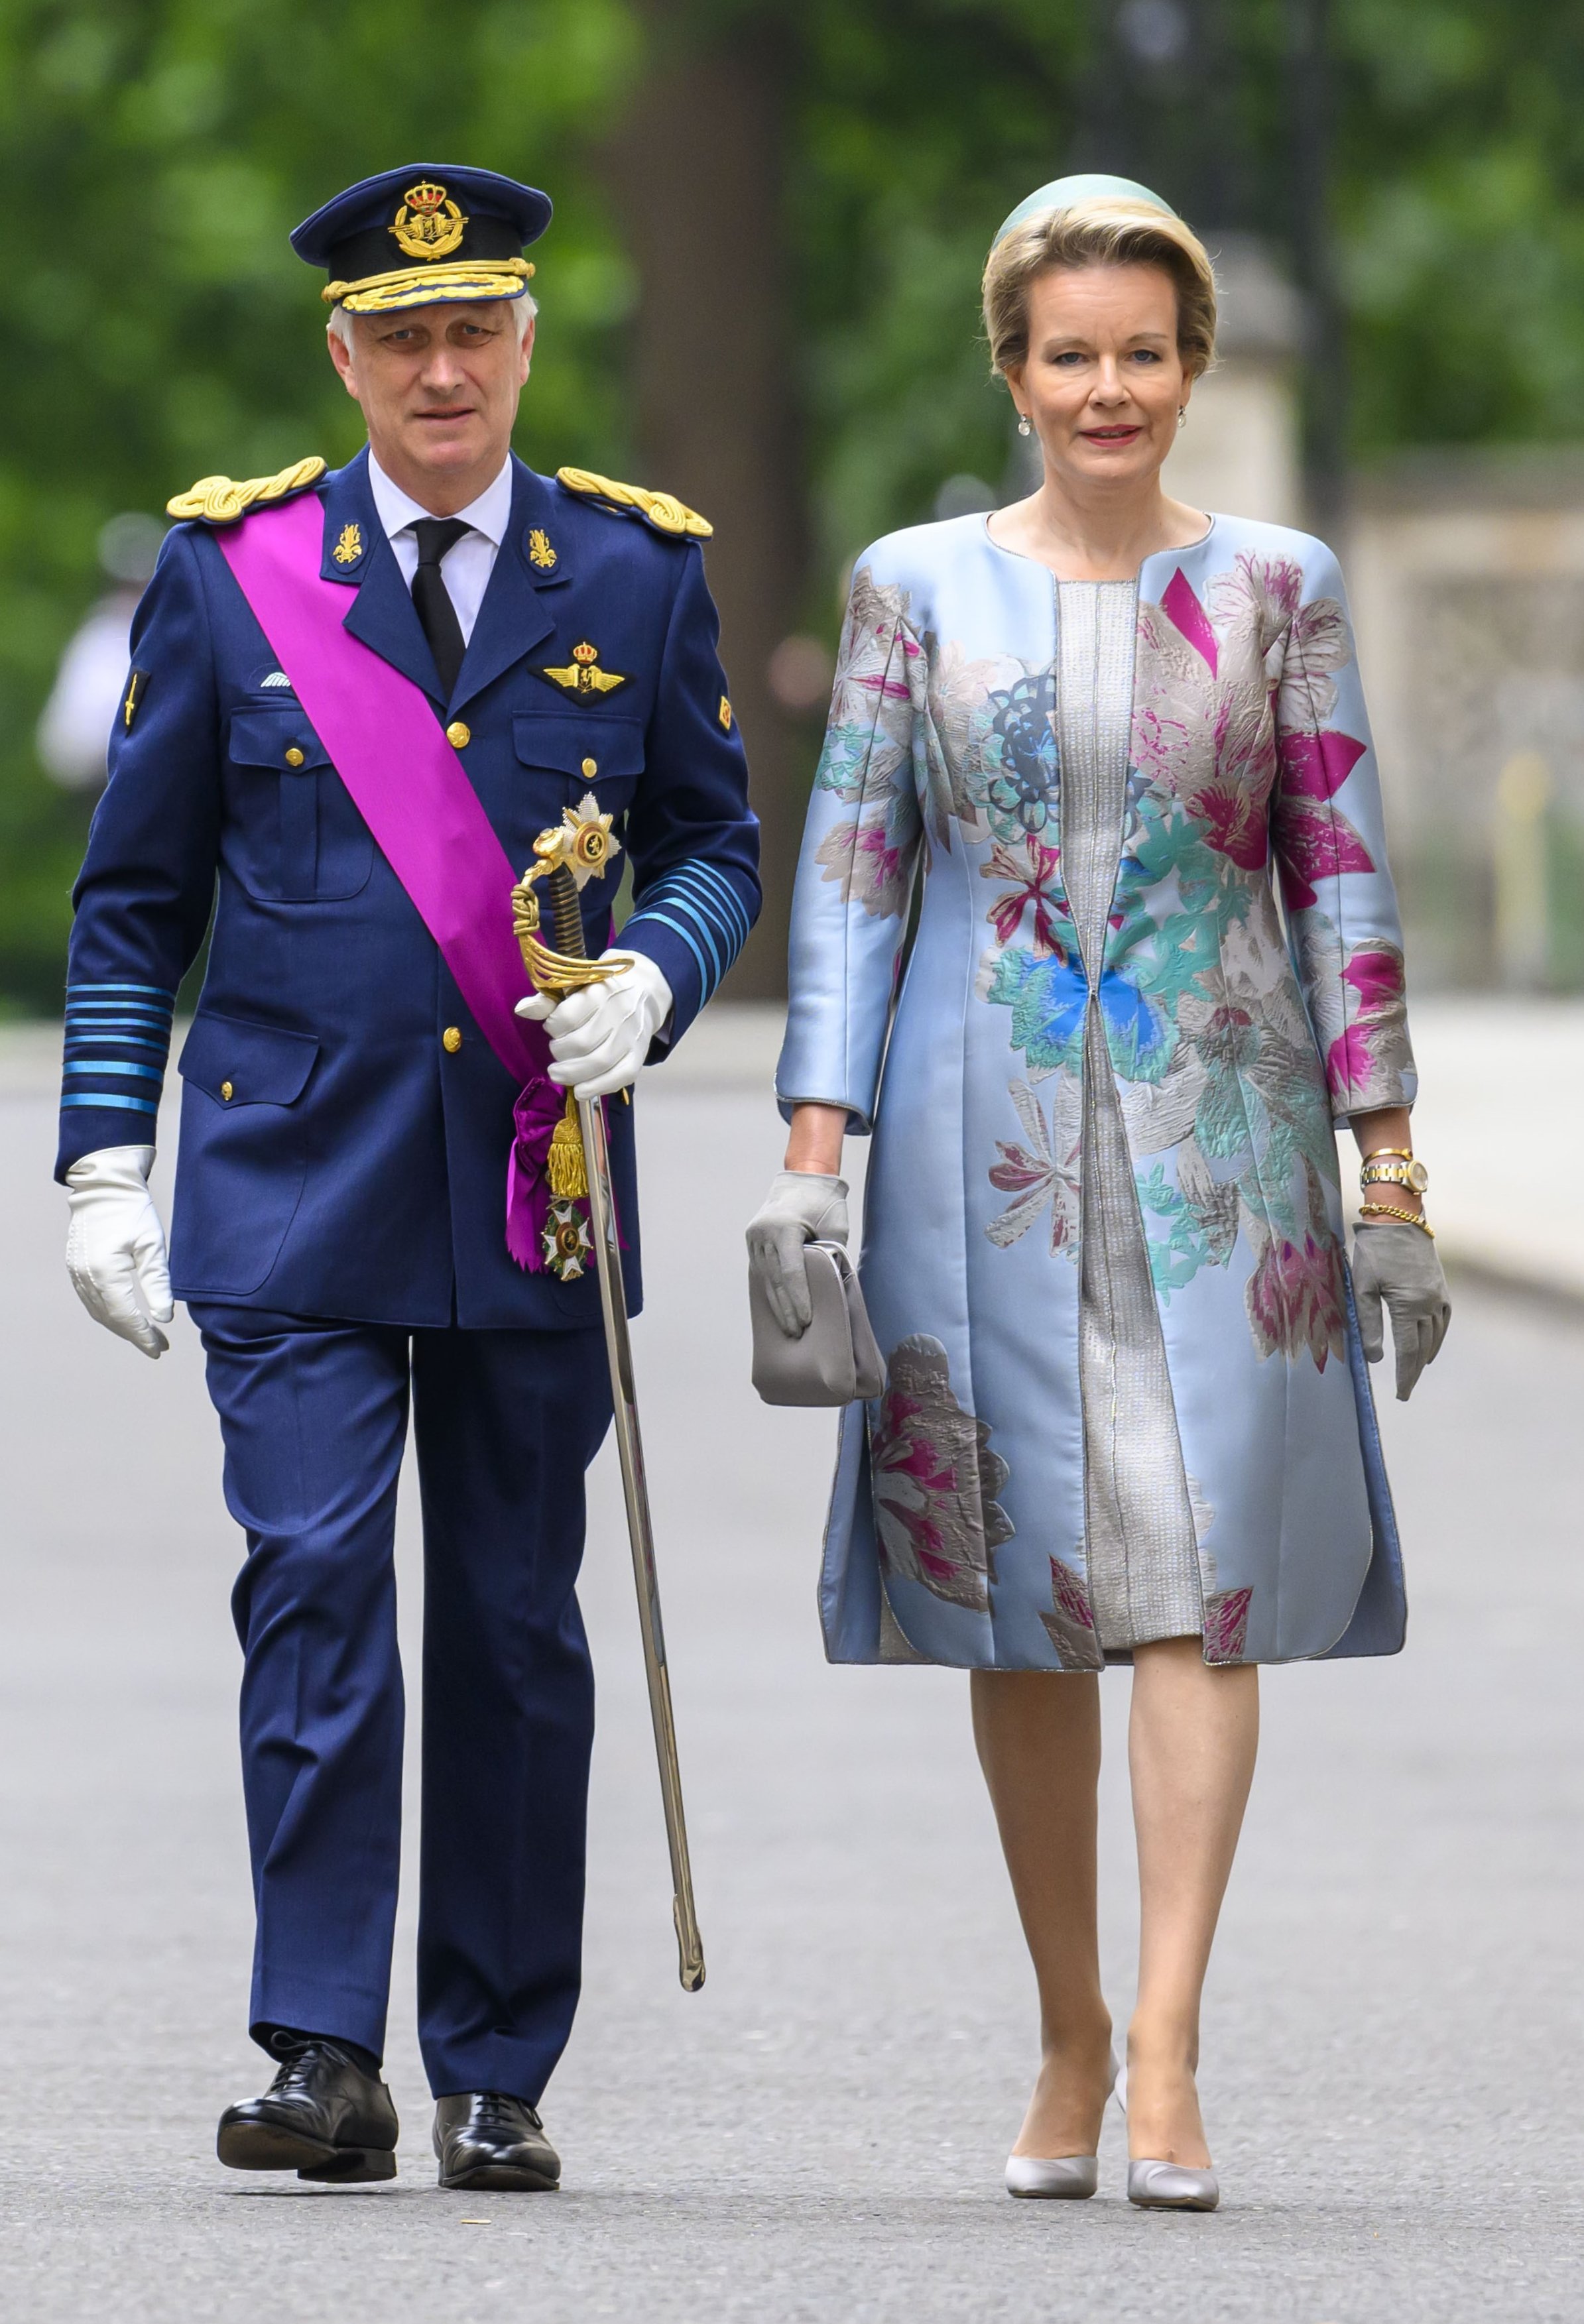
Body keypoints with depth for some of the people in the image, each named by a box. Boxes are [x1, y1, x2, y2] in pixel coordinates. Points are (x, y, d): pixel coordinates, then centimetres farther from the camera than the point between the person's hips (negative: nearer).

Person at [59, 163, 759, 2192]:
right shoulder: (232, 573, 4)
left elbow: (715, 840, 11)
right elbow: (135, 896, 7)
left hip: (535, 1193, 1)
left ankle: (496, 2078, 14)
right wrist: (106, 1162, 0)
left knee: (514, 1626, 5)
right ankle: (323, 2058, -12)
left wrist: (649, 983, -11)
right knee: (315, 1585, -12)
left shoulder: (635, 576, 6)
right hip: (294, 1182, -1)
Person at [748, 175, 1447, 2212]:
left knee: (1205, 1574, -11)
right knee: (1020, 1593, 5)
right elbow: (848, 876, 4)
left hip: (1218, 1129, -1)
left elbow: (1342, 880, 6)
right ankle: (1068, 2040, 18)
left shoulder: (1275, 588, 5)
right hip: (987, 1134, 1)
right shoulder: (915, 588, 5)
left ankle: (1166, 2061, -15)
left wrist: (1391, 1170, 2)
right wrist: (813, 1156, -5)